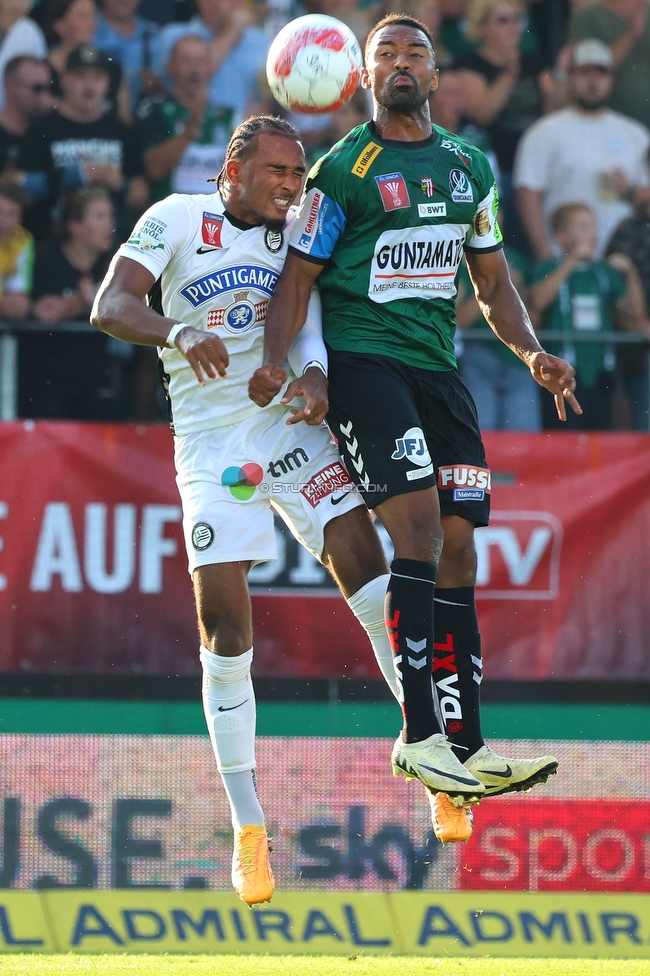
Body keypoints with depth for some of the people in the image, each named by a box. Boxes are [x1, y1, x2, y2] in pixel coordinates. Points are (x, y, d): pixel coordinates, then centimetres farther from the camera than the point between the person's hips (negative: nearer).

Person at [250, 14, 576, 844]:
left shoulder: (469, 169, 15)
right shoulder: (344, 168, -2)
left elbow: (493, 282, 23)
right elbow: (298, 276, -2)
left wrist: (532, 353, 8)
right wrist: (276, 360, -17)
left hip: (438, 370, 6)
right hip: (361, 362, -6)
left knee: (456, 549, 2)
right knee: (419, 525, -20)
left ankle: (466, 745, 5)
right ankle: (419, 732, -21)